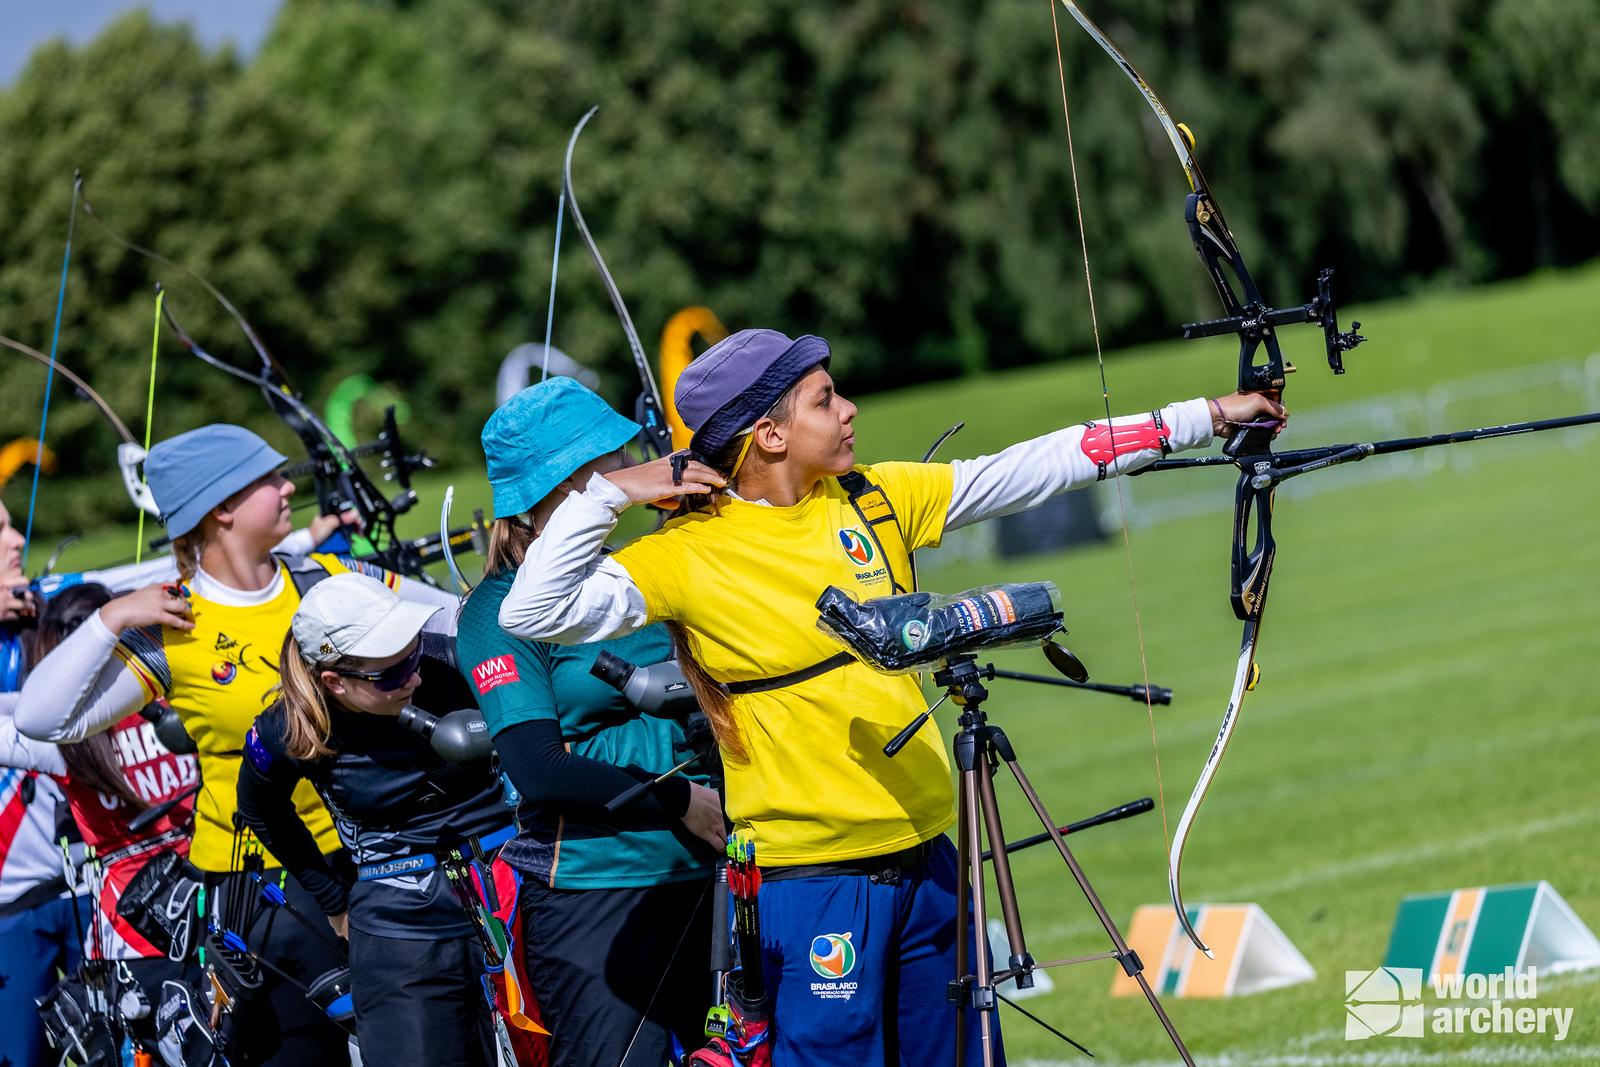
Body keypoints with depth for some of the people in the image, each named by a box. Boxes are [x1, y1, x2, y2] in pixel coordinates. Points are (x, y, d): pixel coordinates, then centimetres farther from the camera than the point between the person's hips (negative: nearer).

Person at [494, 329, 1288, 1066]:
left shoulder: (876, 500, 6)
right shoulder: (689, 554, -10)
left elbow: (1029, 471, 10)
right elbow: (534, 613, -15)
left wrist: (1202, 418, 10)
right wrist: (604, 491, -18)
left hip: (923, 857, 6)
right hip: (812, 875, -6)